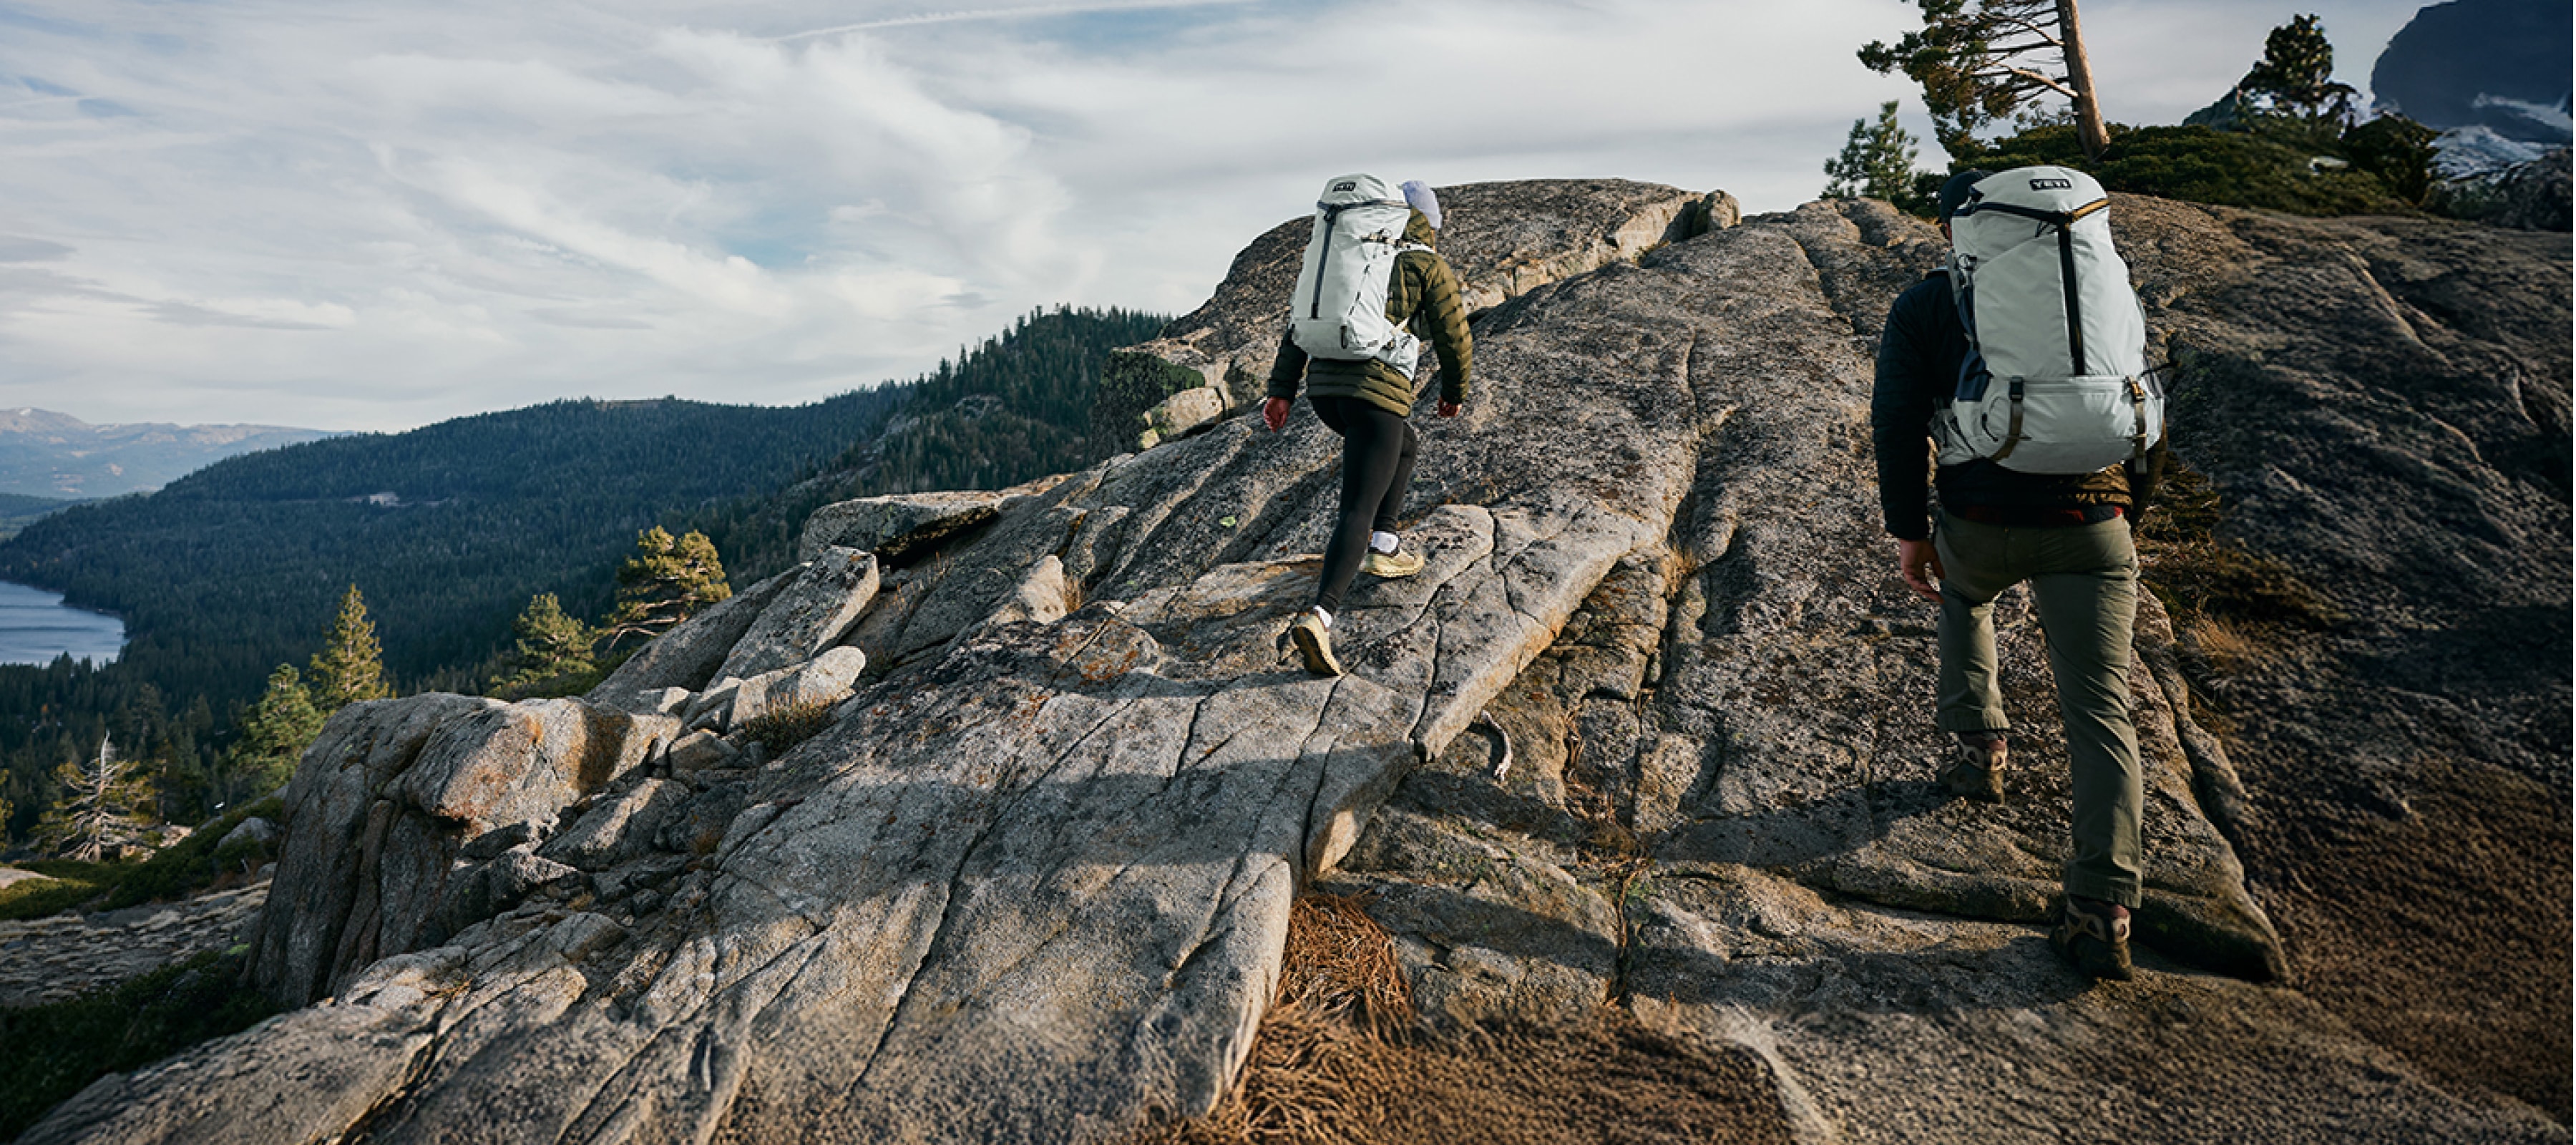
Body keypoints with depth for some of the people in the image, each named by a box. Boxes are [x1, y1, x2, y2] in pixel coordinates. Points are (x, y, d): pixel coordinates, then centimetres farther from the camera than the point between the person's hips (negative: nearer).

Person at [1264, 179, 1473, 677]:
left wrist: (1281, 391, 14)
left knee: (1405, 449, 33)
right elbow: (1456, 341, 6)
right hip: (1378, 393, -6)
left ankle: (1384, 547, 30)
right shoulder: (1431, 267, 7)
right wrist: (1455, 392, 25)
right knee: (1357, 513, -10)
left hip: (1324, 388, 6)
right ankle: (1319, 615, -27)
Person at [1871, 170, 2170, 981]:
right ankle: (2103, 911, -4)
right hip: (2093, 530, 1)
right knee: (2100, 714, 3)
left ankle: (1981, 748, 33)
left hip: (1982, 524, -1)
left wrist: (1910, 531, 0)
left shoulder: (1925, 305, 4)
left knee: (1962, 595, 36)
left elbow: (1898, 421, -5)